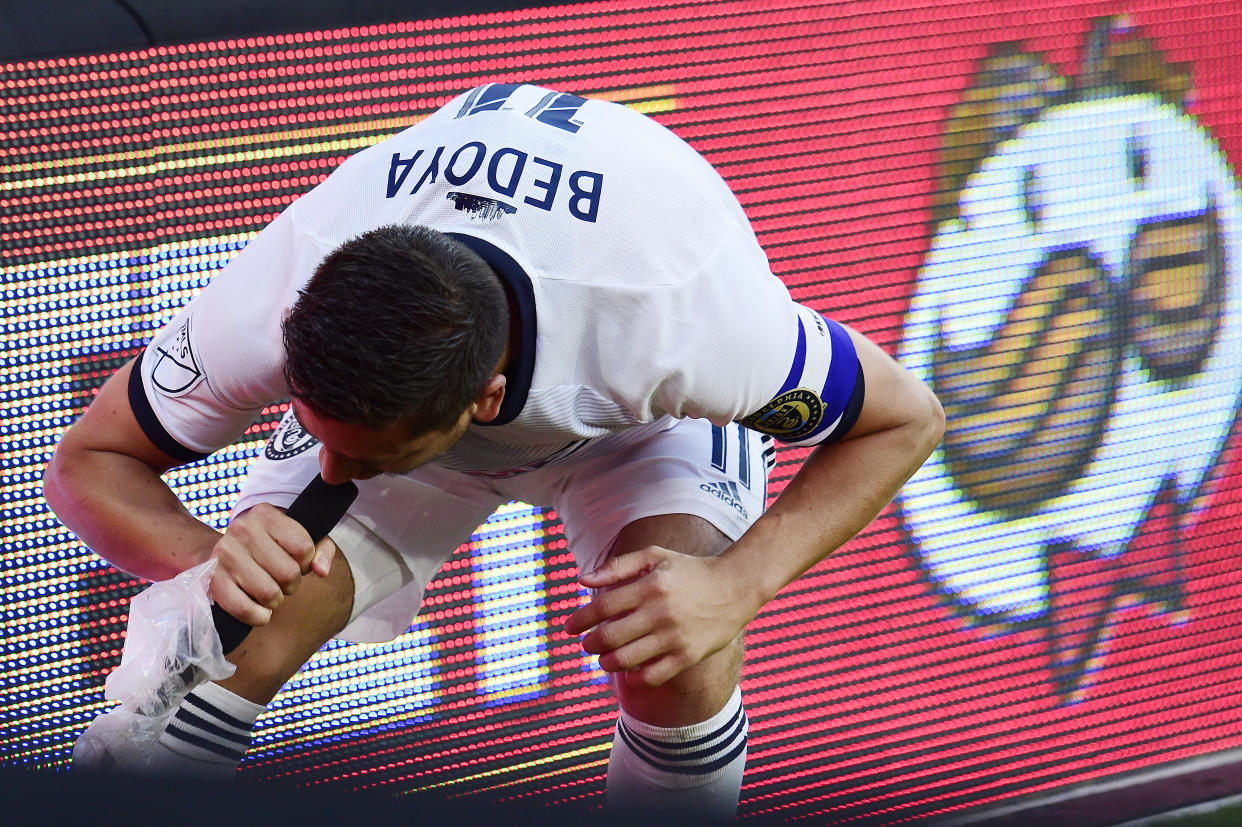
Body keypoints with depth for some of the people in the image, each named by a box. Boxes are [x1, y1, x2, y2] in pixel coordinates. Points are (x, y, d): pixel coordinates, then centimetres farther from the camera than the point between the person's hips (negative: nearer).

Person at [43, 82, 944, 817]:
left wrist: (737, 583, -42)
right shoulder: (280, 294, -40)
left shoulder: (673, 315, -45)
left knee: (679, 664, -29)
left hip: (644, 411, -1)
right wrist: (202, 555, -47)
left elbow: (905, 418, -27)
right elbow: (88, 464, -24)